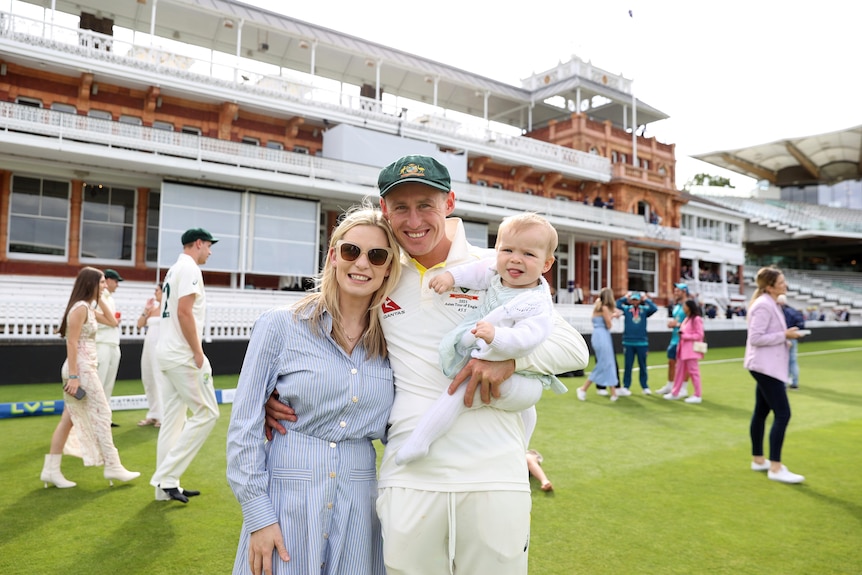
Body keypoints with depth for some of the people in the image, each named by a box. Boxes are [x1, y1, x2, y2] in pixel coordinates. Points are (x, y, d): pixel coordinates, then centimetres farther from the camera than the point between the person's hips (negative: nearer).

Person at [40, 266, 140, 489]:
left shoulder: (88, 307, 15)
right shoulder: (80, 307, -14)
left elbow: (112, 321, 23)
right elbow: (72, 343, -19)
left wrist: (100, 300, 14)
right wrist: (73, 376, -21)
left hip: (86, 368, 10)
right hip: (81, 369, -10)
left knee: (70, 419, 11)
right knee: (102, 415, -3)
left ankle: (51, 470, 15)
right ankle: (113, 467, 4)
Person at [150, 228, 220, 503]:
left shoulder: (173, 270, 18)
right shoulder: (190, 268, -11)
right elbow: (184, 312, -21)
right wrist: (198, 353, -17)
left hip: (168, 353, 10)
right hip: (183, 355, -10)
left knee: (172, 419, 12)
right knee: (206, 413, -4)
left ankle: (166, 486, 18)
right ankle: (167, 477, -2)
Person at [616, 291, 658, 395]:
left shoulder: (644, 309, 2)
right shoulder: (626, 309, 2)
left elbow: (654, 308, -13)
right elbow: (617, 305, -9)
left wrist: (646, 299, -4)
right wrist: (625, 297, -2)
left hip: (642, 342, 0)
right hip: (628, 342, 0)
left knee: (643, 365, 9)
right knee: (627, 366, 6)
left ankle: (645, 387, 19)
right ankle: (626, 387, 13)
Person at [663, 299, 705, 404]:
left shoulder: (697, 319, -12)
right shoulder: (687, 318, 15)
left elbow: (699, 335, -16)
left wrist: (685, 336, -18)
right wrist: (681, 332, 1)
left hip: (691, 349, -9)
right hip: (684, 348, 9)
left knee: (693, 371, -3)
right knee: (680, 371, 12)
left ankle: (698, 396, 5)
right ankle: (675, 393, 18)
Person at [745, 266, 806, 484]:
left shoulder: (771, 304, 14)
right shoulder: (764, 306, -18)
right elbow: (756, 338, -23)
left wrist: (785, 335, 5)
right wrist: (784, 335, -18)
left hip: (768, 366, 11)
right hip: (765, 366, -11)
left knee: (761, 412, 15)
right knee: (782, 414, -10)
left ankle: (758, 460, 25)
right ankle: (775, 468, -6)